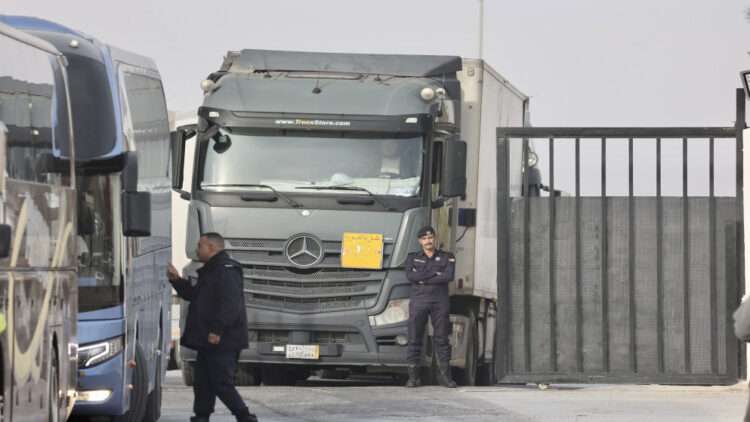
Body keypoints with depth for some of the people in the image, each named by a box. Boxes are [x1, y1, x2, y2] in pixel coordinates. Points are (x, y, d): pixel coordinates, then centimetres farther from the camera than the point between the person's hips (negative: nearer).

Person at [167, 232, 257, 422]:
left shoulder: (227, 271, -14)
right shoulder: (210, 271, 21)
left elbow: (230, 304, -24)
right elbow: (193, 295, 30)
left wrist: (217, 330, -27)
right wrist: (177, 280, 18)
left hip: (221, 341, -11)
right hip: (208, 342, 11)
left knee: (222, 382, -11)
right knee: (202, 382, 12)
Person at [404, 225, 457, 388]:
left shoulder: (447, 257, 10)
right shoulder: (412, 258, 12)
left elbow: (449, 276, -8)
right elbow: (410, 275, -6)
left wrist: (424, 279, -9)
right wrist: (434, 274, -9)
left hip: (440, 301, 0)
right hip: (418, 300, 0)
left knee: (442, 339, -1)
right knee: (414, 339, -4)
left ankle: (444, 376, 2)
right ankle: (413, 376, -3)